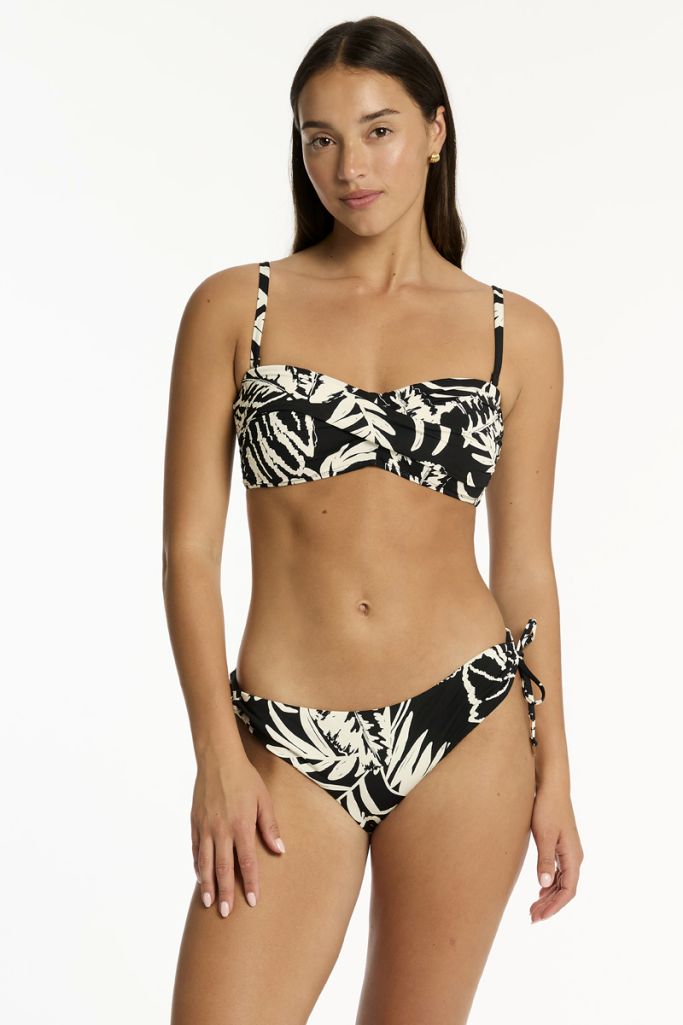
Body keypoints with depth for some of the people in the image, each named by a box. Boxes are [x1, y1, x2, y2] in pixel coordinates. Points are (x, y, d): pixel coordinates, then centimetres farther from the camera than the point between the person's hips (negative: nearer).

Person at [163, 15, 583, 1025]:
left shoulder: (519, 333, 5)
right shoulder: (234, 308, 2)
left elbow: (524, 567, 9)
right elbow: (189, 548, 0)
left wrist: (554, 773, 8)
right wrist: (218, 755, -7)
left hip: (468, 726, 1)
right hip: (289, 748, -1)